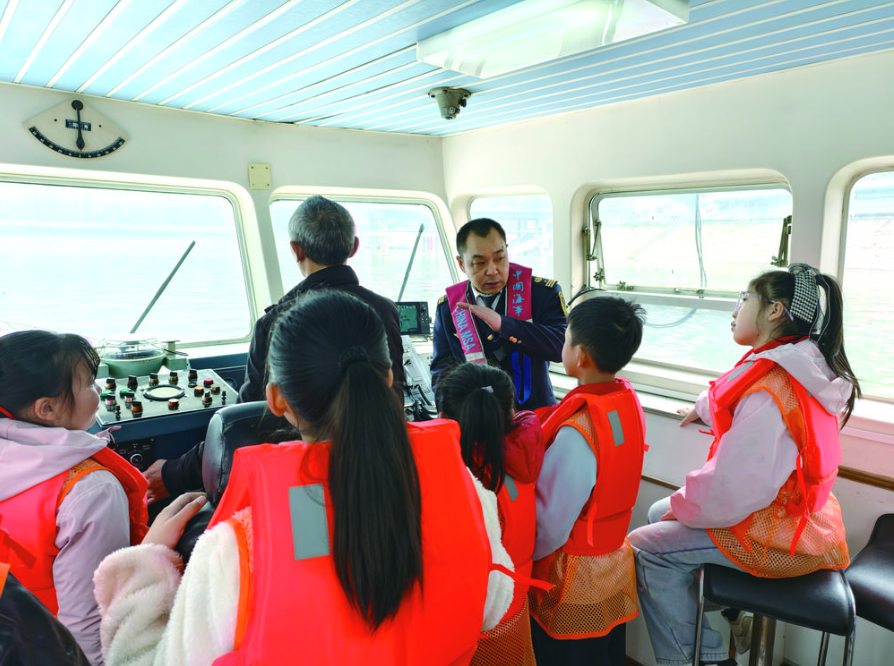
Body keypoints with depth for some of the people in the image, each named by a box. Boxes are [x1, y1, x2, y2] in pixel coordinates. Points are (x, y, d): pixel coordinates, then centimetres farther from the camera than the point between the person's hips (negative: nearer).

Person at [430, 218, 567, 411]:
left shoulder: (544, 292, 2)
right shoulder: (447, 307, 8)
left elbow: (563, 344, -11)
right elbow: (442, 369, 10)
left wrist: (503, 324, -21)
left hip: (535, 411, -1)